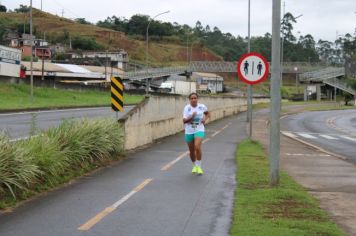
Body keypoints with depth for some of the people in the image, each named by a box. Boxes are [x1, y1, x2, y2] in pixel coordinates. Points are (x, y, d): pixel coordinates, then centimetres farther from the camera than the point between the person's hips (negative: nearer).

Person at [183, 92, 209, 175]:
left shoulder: (202, 106, -4)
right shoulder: (187, 108, -9)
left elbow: (207, 113, 16)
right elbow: (184, 121, -14)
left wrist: (205, 119, -4)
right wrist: (191, 117, -30)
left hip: (199, 130, -1)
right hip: (189, 131, 1)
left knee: (197, 147, -23)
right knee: (191, 151, 12)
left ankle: (199, 166, -8)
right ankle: (195, 165, 38)